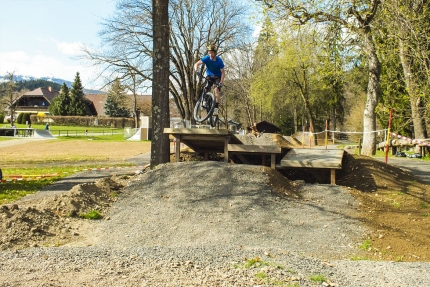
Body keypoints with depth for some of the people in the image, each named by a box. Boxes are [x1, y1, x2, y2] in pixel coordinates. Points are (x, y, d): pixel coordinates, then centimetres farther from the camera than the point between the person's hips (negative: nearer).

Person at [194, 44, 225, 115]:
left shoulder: (219, 60, -23)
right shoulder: (206, 58, -18)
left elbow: (223, 72, -21)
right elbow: (196, 64, -20)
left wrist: (221, 82, -33)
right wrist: (196, 70, -42)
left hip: (218, 77, -3)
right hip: (209, 76, 3)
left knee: (216, 89, -25)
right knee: (205, 89, -20)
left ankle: (216, 108, -24)